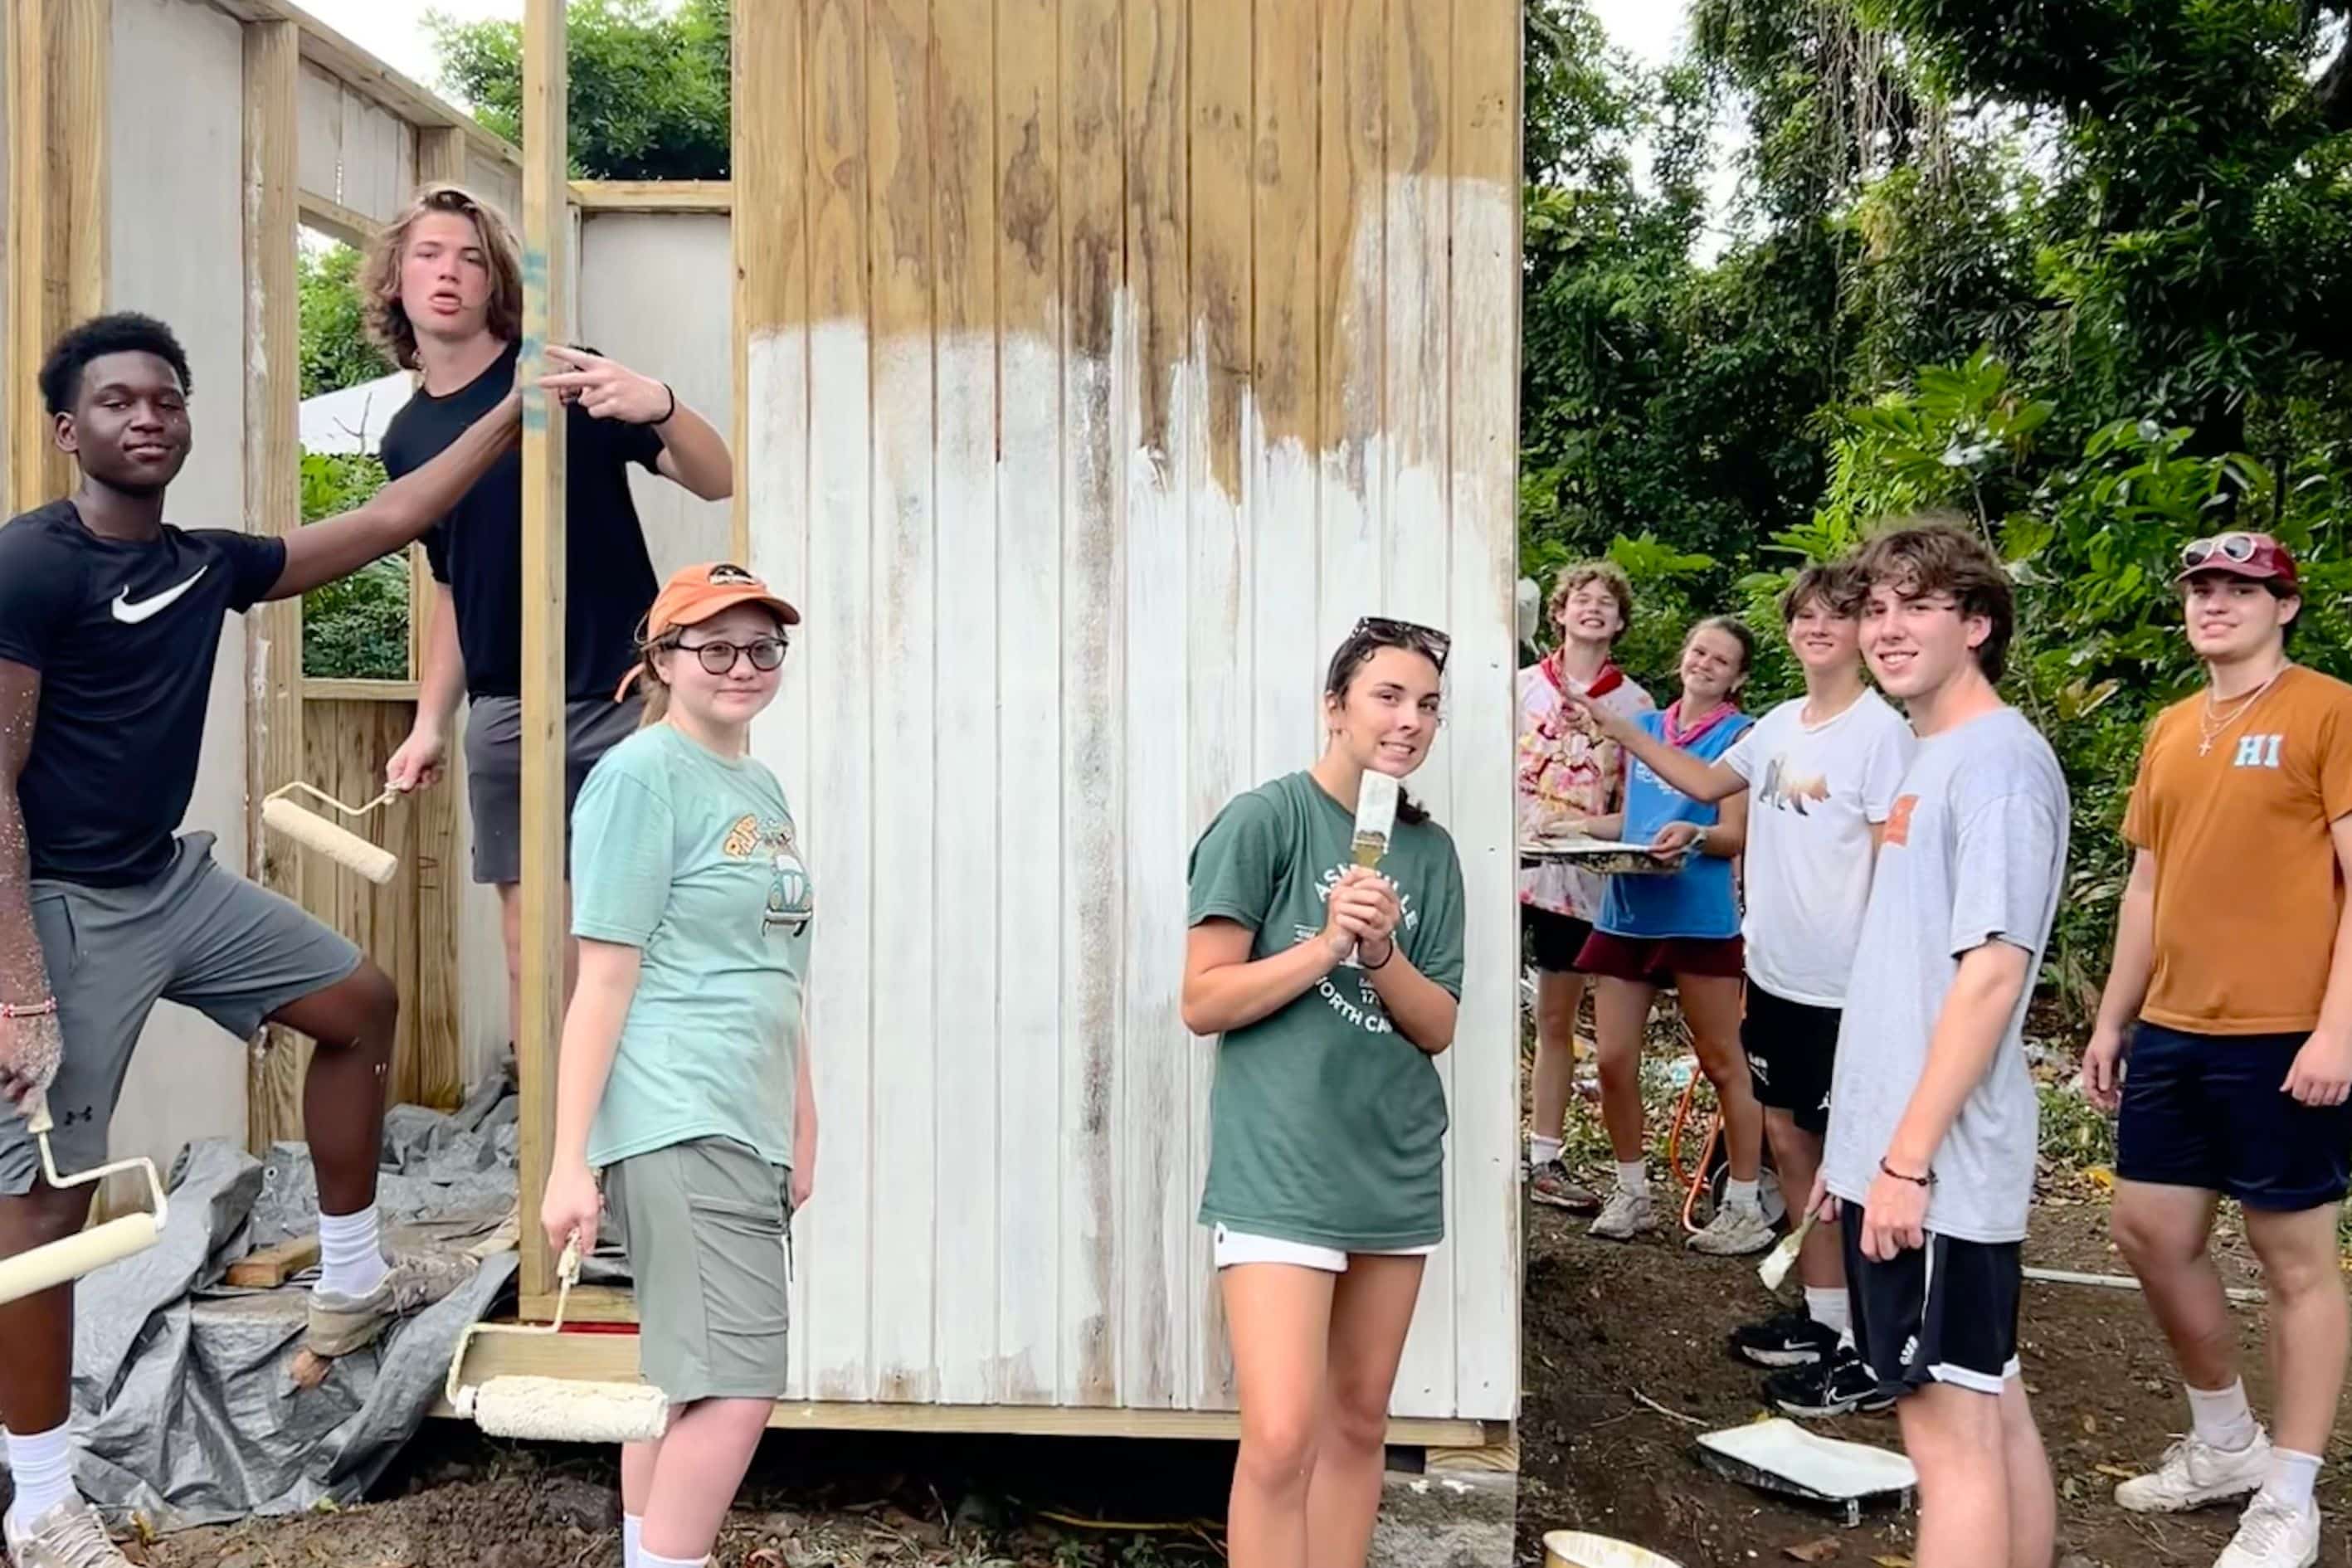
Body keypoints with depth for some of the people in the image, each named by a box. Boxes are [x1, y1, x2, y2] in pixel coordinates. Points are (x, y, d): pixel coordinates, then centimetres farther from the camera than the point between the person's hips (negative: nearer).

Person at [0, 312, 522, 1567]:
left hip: (174, 879, 9)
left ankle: (351, 1284, 29)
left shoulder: (209, 562, 5)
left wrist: (518, 408, 12)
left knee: (358, 1004, 15)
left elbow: (381, 526, 13)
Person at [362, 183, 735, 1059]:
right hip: (504, 715, 5)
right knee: (534, 957, 8)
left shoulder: (565, 379, -6)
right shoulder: (407, 438, 10)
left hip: (620, 700, -5)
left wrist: (659, 408, -34)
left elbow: (717, 481, -14)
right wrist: (431, 719, 12)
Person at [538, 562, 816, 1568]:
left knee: (686, 1389, 14)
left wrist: (801, 1127, 19)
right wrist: (569, 1161, -14)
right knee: (735, 1391, -11)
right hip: (678, 1129, -8)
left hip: (750, 1130, 8)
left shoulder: (765, 790, 15)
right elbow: (604, 980, -13)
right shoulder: (639, 776, -8)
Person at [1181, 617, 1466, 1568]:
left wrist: (1380, 951, -13)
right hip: (1280, 1171, -6)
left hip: (1396, 1170, 6)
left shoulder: (1431, 852, 9)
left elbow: (1436, 1028, 5)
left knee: (1359, 1426, 13)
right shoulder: (1265, 819, -7)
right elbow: (1204, 1003, -9)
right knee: (1281, 1440, -11)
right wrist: (1328, 942, -20)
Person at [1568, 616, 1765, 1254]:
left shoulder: (1740, 735, -3)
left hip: (1698, 917, -5)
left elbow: (1734, 836, -10)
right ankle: (1632, 1193, 22)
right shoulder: (1645, 726, 14)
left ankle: (1746, 1208, 15)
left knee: (1723, 1066, 4)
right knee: (1613, 1062, 6)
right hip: (1627, 911, 6)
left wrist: (1692, 834, -30)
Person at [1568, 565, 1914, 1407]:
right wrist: (1621, 731, 16)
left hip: (1842, 984, -8)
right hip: (1775, 970, 8)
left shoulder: (1881, 730, -13)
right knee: (1787, 1134, 15)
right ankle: (1822, 1316, 28)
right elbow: (1707, 782, 23)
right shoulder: (1780, 724, 9)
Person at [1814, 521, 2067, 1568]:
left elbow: (1993, 973, -20)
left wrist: (1909, 1157, -21)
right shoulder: (1930, 759, 15)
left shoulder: (1997, 758, -13)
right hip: (1895, 1151, 9)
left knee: (1950, 1425, -1)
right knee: (1990, 1409, 16)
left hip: (1938, 1167, -9)